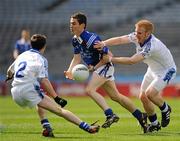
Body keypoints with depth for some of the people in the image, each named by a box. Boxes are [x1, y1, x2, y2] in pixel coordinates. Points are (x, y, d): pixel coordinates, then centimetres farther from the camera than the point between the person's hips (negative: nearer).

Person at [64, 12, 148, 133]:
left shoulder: (91, 39, -26)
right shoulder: (75, 39, 1)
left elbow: (108, 55, -22)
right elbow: (77, 58, 5)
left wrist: (94, 67, -23)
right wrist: (70, 71, -12)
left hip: (104, 66, -9)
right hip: (98, 68, 9)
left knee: (90, 90, -23)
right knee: (115, 96, 15)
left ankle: (110, 115, -24)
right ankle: (140, 116, 24)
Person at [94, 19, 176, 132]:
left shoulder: (151, 46, -37)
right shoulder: (137, 37, -14)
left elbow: (132, 61, -41)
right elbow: (120, 39, -26)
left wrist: (111, 59, -38)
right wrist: (103, 43, -44)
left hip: (167, 71, -8)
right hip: (153, 70, 8)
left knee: (150, 93, -25)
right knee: (143, 97, 2)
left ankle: (165, 109, 5)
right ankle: (154, 124, 19)